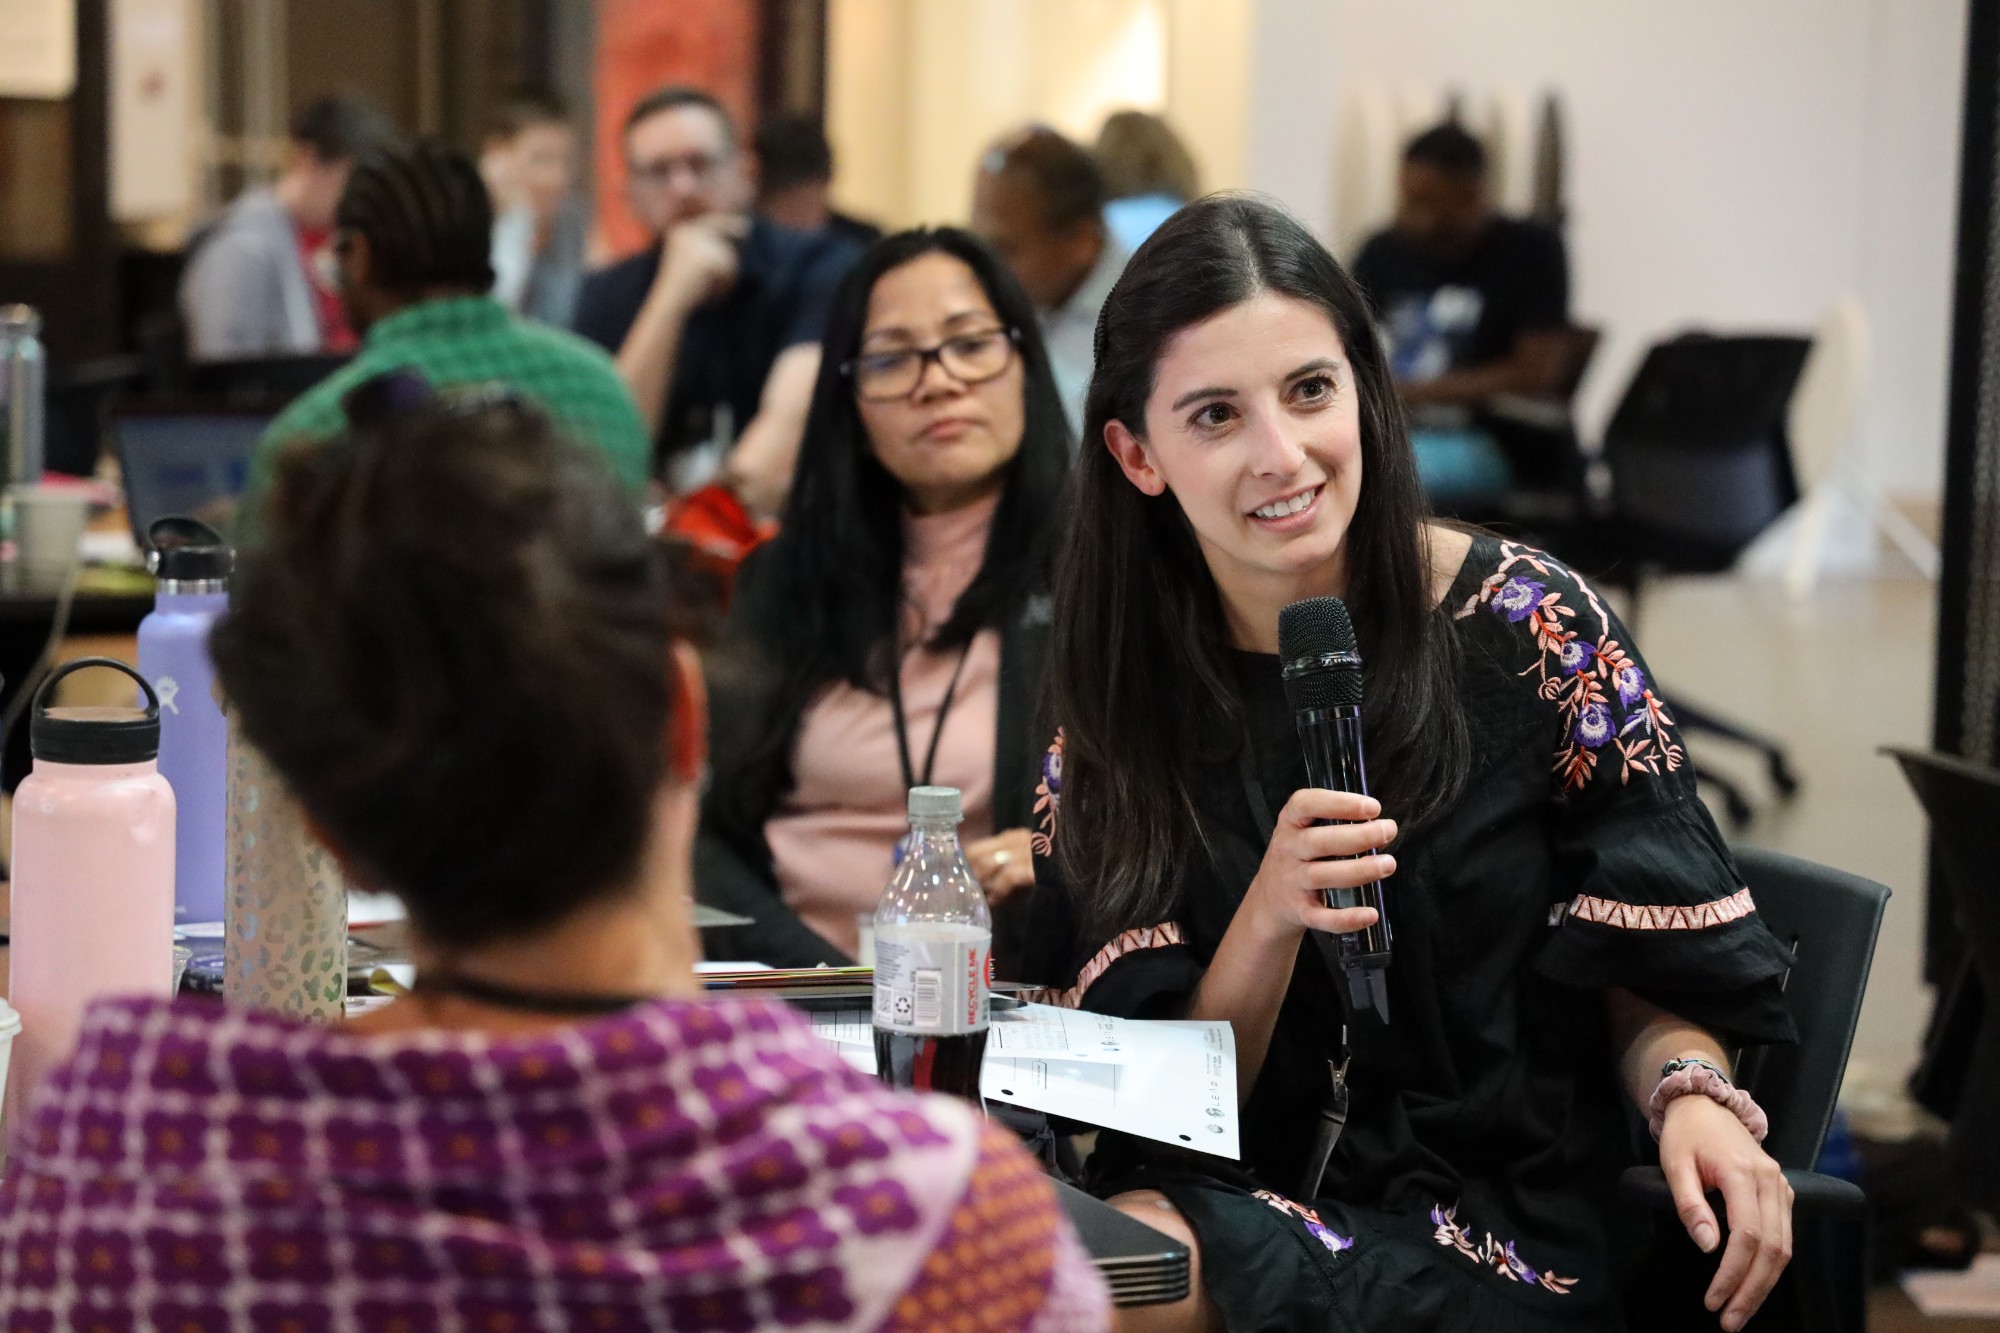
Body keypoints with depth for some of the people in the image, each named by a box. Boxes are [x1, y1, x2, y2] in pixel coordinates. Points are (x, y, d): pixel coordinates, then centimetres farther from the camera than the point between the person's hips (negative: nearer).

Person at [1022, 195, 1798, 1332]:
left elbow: (1655, 979, 1)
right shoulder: (1123, 701, 1)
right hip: (1242, 1195, 3)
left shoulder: (1531, 629, -6)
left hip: (1503, 1233, -2)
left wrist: (1692, 1094, -21)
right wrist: (1271, 916, -19)